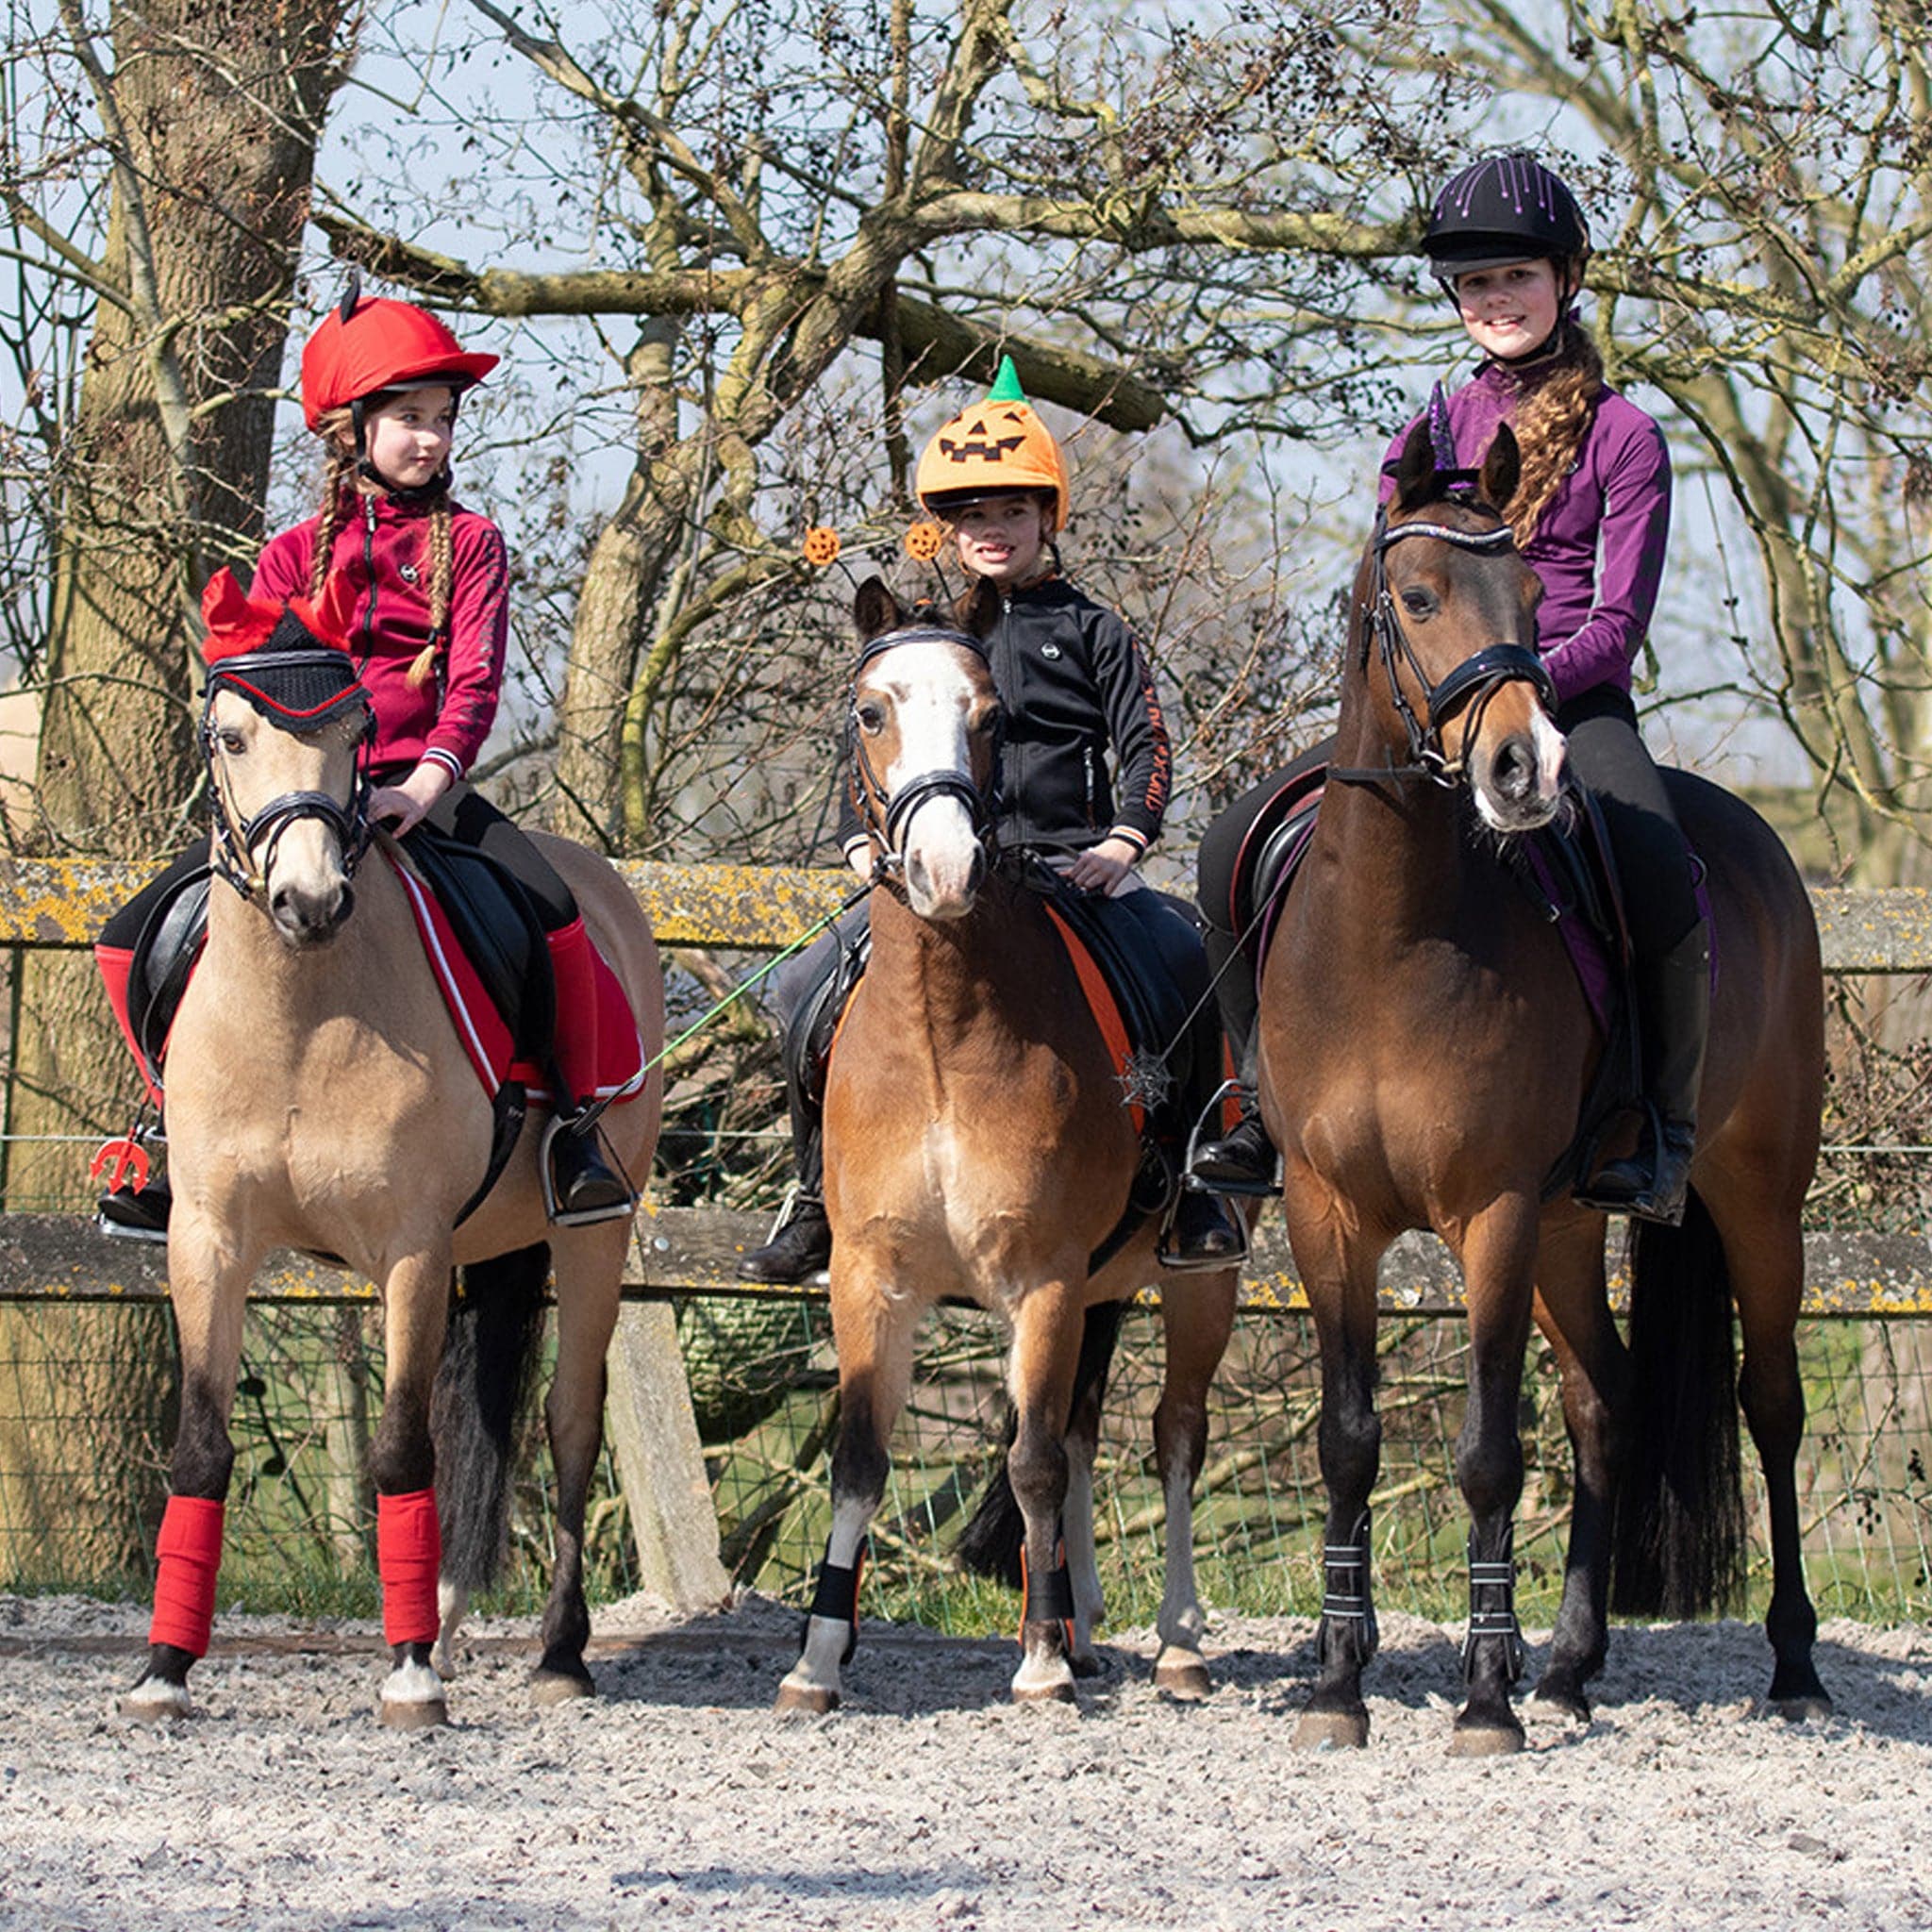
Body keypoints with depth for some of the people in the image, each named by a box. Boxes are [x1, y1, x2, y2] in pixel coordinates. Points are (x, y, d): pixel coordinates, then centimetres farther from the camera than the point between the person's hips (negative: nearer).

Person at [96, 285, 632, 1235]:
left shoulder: (467, 543, 6)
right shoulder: (294, 555, 10)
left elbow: (475, 679, -6)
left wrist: (427, 783, -23)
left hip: (421, 789, -2)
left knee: (551, 907, -31)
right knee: (133, 940, -11)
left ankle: (576, 1119, -17)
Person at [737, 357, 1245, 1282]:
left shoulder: (1088, 631, 12)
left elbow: (1144, 745, 5)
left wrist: (1124, 840, -12)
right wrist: (864, 843, 0)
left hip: (1072, 864, -1)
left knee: (1196, 967, -26)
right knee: (811, 990, -19)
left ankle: (1191, 1184, -11)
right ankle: (820, 1197, -4)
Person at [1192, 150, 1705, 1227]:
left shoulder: (1622, 436, 1)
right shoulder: (1431, 437, 14)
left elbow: (1619, 624, -5)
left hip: (1574, 704, -5)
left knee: (1664, 883, -34)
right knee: (1242, 848, -10)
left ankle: (1664, 1129, -16)